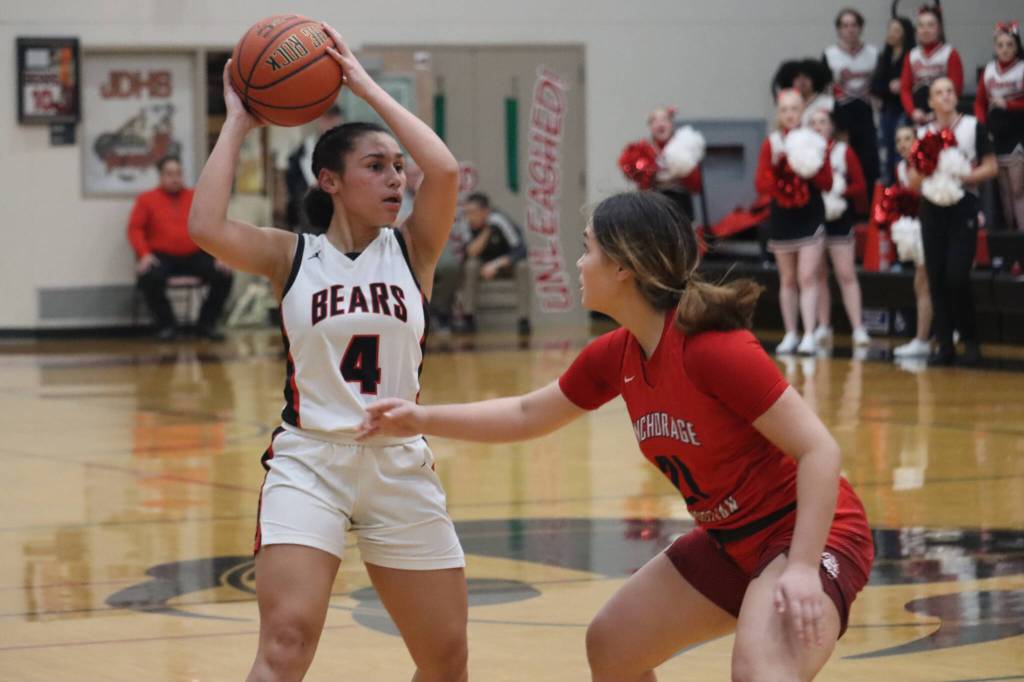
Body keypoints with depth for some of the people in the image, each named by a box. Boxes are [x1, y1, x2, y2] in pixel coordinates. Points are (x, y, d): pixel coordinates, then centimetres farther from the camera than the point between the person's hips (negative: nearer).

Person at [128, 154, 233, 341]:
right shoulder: (147, 199, 10)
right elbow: (135, 229, 0)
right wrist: (144, 254, -18)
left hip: (194, 256, 2)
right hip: (162, 256, -2)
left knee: (224, 275, -21)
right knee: (150, 277, -35)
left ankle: (206, 324, -1)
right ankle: (166, 326, -12)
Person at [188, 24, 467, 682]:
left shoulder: (412, 250, 4)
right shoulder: (291, 256, 1)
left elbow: (445, 171, -15)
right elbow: (206, 227, -17)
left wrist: (366, 86, -8)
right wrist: (238, 124, -7)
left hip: (400, 464, 2)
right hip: (308, 461, -2)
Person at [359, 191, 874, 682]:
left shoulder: (715, 348, -25)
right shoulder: (615, 356, 0)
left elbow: (819, 450, -25)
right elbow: (528, 415, 18)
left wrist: (802, 568, -32)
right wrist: (423, 419, 10)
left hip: (808, 534, -9)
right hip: (731, 540, 9)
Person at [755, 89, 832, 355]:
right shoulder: (771, 144, 2)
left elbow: (827, 182, -4)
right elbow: (761, 183, -1)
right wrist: (776, 167, -19)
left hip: (811, 216, -3)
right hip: (782, 215, 3)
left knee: (807, 278, -10)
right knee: (787, 280, 10)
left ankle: (809, 336, -13)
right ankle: (790, 335, 18)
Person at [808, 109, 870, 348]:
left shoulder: (844, 152, 0)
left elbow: (861, 187, -2)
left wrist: (842, 190, -18)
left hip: (838, 218, -2)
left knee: (846, 274, -7)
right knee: (818, 275, 8)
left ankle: (858, 329, -9)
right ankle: (823, 327, 16)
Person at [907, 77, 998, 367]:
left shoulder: (973, 127, 2)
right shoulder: (923, 133, 11)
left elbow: (990, 167, 0)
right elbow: (912, 182, 13)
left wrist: (961, 177, -14)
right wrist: (922, 171, -9)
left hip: (963, 207, -4)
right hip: (932, 209, 4)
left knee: (957, 276, -13)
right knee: (936, 279, 2)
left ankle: (970, 341, 2)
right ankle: (945, 345, 8)